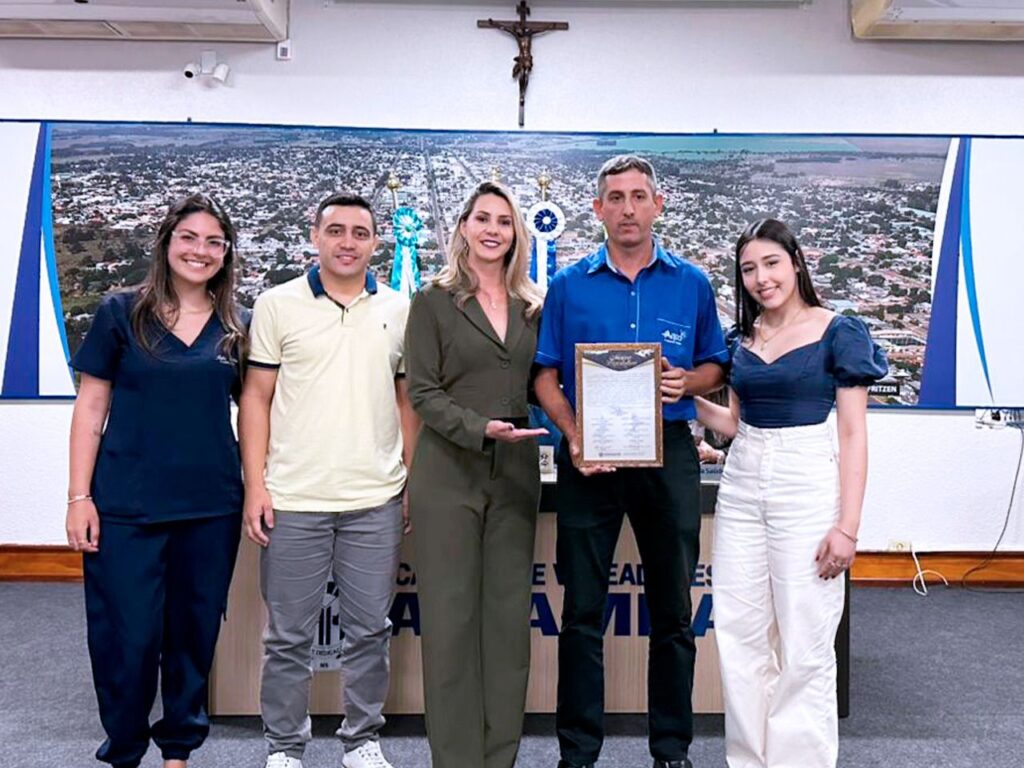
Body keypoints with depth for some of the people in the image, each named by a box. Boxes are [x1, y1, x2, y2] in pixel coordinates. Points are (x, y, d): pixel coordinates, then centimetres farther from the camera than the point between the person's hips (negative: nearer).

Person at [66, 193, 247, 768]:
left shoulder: (236, 326, 7)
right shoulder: (122, 312, 0)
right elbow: (91, 408, 1)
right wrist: (79, 495, -5)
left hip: (212, 505, 3)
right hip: (127, 504, -2)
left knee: (195, 632, 12)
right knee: (127, 636, 3)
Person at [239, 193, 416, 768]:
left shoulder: (400, 309, 7)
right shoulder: (277, 305, 1)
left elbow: (407, 399, 12)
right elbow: (256, 399, 1)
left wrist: (416, 483, 7)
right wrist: (256, 486, -5)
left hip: (377, 501, 2)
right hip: (294, 500, -1)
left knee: (370, 630, 11)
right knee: (289, 636, 9)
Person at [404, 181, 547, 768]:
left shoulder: (533, 307, 12)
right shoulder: (434, 302, 1)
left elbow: (541, 384, 15)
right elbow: (423, 392, -5)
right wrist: (482, 428, -19)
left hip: (515, 471, 4)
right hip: (449, 472, -3)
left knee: (509, 613, 8)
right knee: (451, 613, 1)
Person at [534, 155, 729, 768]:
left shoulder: (692, 284, 7)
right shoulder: (569, 285, 5)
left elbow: (715, 369, 11)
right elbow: (546, 376, 3)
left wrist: (685, 382, -12)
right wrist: (573, 437, -13)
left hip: (669, 453, 1)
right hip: (589, 457, 0)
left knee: (673, 609, 9)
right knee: (583, 611, 5)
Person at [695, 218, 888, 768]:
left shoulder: (838, 333, -4)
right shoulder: (744, 338, 12)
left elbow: (853, 434, -6)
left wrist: (847, 525, -12)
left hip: (809, 486, -5)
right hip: (742, 487, 5)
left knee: (805, 645, 1)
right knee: (739, 636, 8)